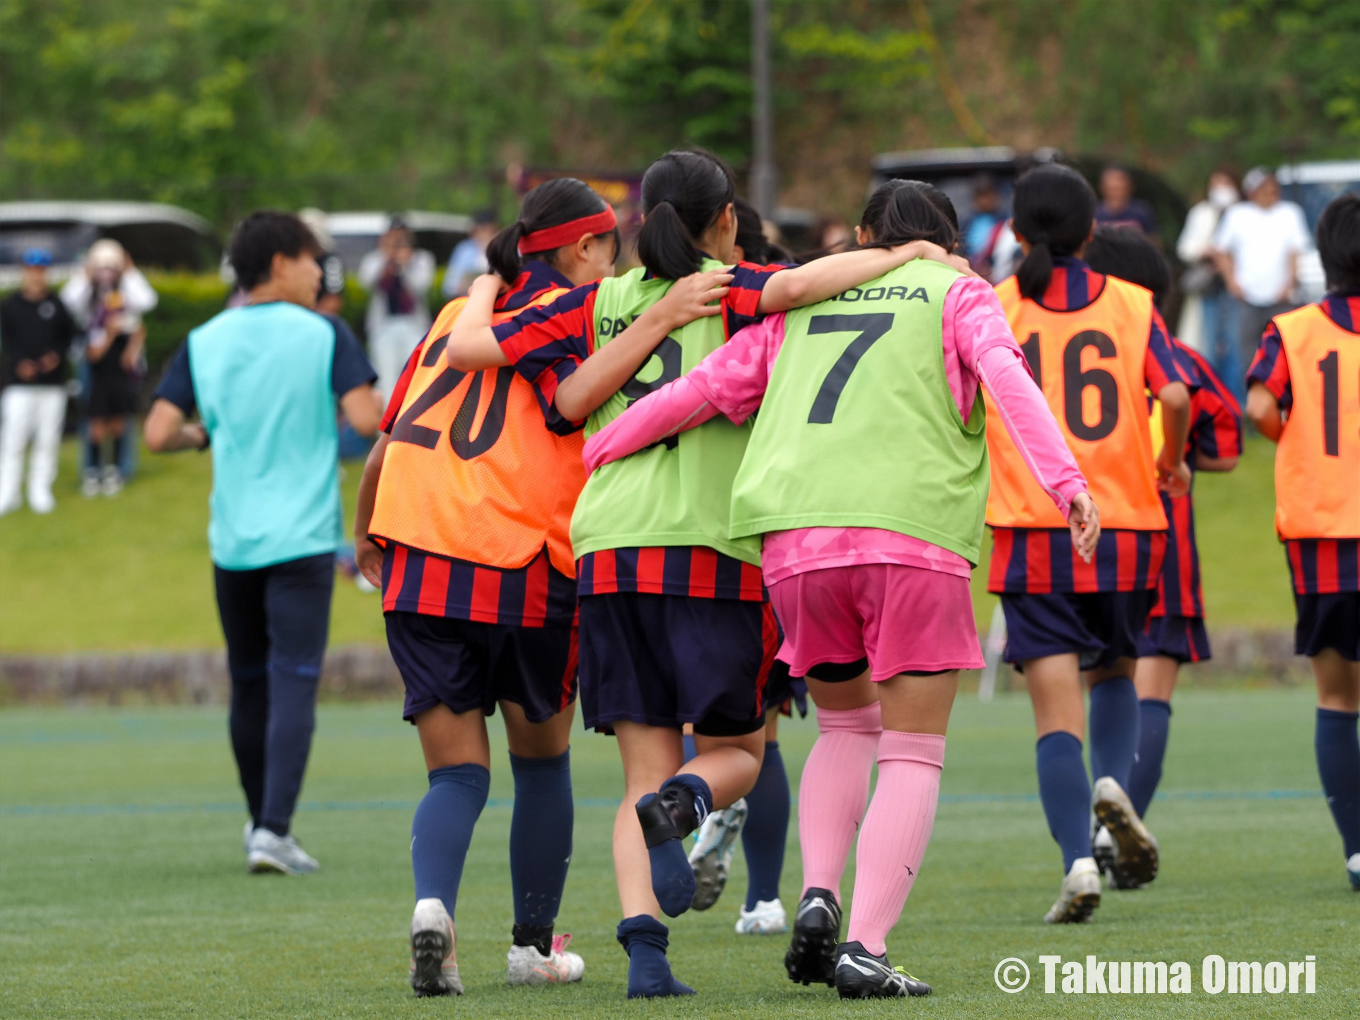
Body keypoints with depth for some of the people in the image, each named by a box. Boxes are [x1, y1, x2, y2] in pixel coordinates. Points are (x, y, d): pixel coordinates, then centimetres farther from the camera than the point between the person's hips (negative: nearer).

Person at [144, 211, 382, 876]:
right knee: (294, 682, -5)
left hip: (232, 540, 4)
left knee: (250, 683, 15)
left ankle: (262, 821, 25)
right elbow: (366, 419, -14)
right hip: (302, 538, -4)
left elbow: (158, 434, -2)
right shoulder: (323, 336, -5)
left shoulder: (204, 343, 5)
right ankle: (274, 829, -16)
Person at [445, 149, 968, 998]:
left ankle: (645, 950, -13)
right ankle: (680, 804, -23)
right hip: (713, 546, -3)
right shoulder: (729, 291, 3)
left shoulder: (596, 306, 13)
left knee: (646, 770, 6)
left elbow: (468, 350, 12)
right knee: (737, 749, 12)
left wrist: (484, 292, 33)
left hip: (607, 547, 3)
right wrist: (897, 257, -8)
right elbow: (792, 287, -20)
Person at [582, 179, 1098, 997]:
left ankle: (818, 893, 1)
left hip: (796, 539, 3)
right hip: (912, 531, -3)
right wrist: (1067, 481, -14)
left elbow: (700, 390, 20)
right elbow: (1007, 377, -4)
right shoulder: (958, 294, 15)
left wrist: (591, 454, 30)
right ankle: (866, 947, -9)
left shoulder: (800, 304, 24)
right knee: (913, 752, 4)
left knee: (844, 724, 23)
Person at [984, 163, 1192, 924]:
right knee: (1116, 672, 24)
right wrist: (1171, 463, 9)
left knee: (1057, 705, -3)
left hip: (1034, 530, -1)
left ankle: (1079, 861, -17)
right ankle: (1113, 782, -4)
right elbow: (1176, 396, -10)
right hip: (1126, 524, 1)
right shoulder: (1133, 305, 3)